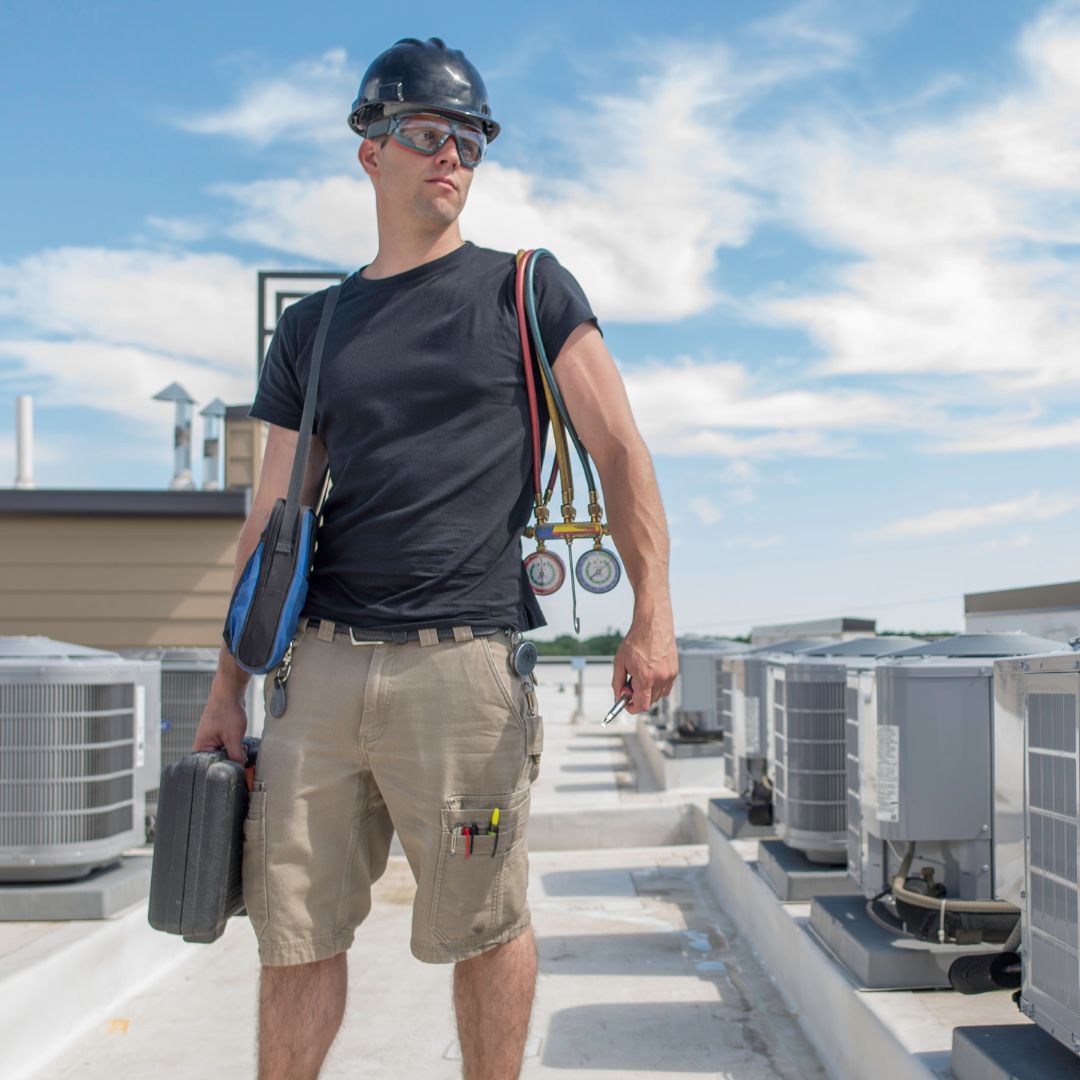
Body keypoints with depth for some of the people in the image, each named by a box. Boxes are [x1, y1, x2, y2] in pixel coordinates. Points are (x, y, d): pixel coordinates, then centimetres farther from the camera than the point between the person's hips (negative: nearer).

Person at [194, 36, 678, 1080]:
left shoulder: (527, 291, 8)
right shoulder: (313, 327, 16)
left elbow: (620, 452, 3)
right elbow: (274, 518, 15)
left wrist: (652, 614, -9)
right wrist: (228, 687, 11)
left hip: (463, 660, -3)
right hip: (323, 660, 3)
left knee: (485, 926, 4)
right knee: (293, 930, 7)